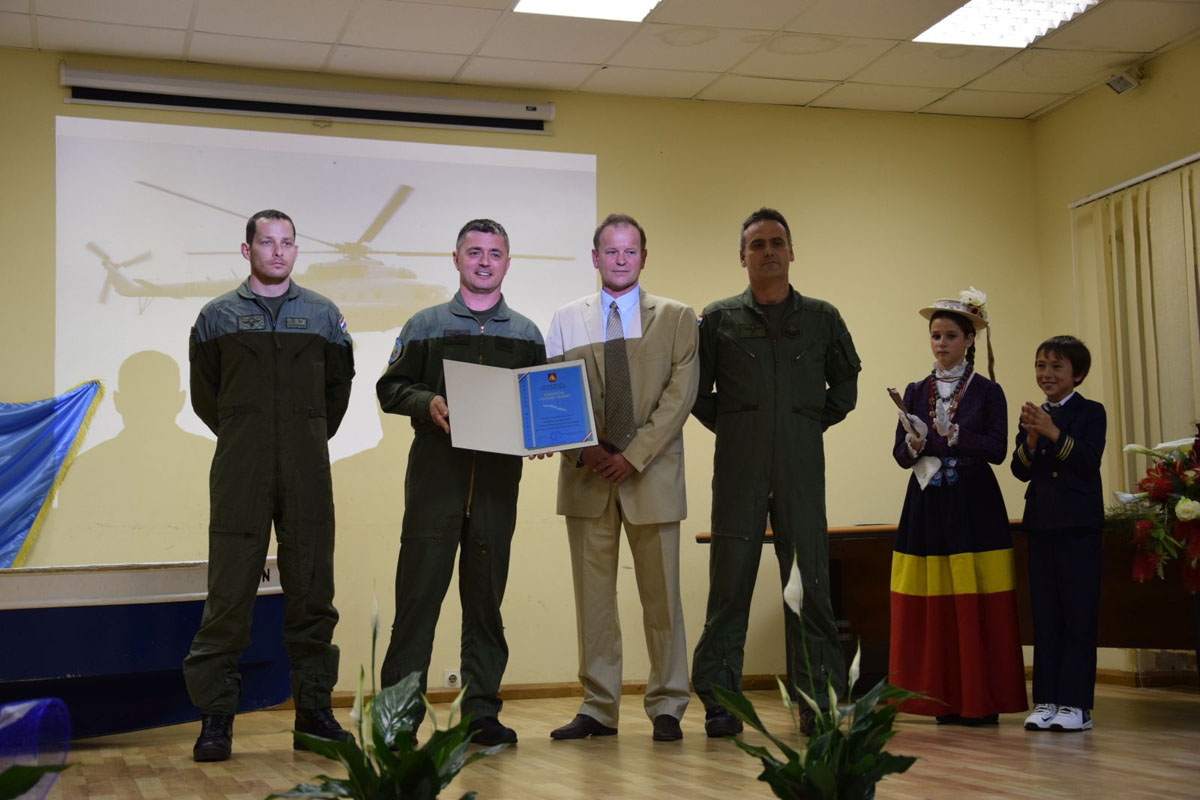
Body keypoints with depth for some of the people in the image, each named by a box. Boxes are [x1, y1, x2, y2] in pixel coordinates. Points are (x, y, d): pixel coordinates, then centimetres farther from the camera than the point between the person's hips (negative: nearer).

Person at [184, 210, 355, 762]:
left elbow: (339, 385, 17)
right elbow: (204, 393, 14)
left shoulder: (323, 315, 12)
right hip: (240, 475, -1)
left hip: (307, 474, 2)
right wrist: (242, 437, 12)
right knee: (229, 593, -4)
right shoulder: (218, 316, 9)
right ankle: (215, 718, 3)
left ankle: (313, 711, 11)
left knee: (311, 590, 3)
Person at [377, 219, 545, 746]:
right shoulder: (425, 325, 11)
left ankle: (482, 712, 13)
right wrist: (427, 403, -11)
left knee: (486, 597, 6)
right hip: (437, 472, -2)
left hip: (498, 479, 2)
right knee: (419, 589, -5)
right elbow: (390, 387, 7)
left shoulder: (526, 335, 17)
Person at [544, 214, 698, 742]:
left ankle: (667, 707, 12)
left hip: (653, 475, -2)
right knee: (592, 595, 5)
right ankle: (598, 708, 13)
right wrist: (586, 450, -11)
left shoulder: (676, 318, 7)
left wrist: (635, 455, -12)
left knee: (661, 595, 2)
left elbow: (680, 395, -3)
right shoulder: (567, 320, 11)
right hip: (588, 477, 2)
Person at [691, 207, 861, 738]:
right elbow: (696, 390, 13)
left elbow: (846, 382, 22)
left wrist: (817, 423, 11)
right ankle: (719, 704, 6)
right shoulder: (718, 319, 9)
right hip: (738, 469, -1)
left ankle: (818, 703, 7)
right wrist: (728, 428, 5)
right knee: (729, 583, -1)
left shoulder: (822, 318, 12)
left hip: (801, 467, 1)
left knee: (810, 583, 0)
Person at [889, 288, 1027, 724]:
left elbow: (997, 448, -6)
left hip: (973, 505, -3)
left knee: (975, 605, -6)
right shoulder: (916, 392, 13)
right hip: (927, 504, 3)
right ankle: (946, 700, 6)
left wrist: (952, 435, -16)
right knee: (930, 604, -1)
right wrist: (913, 444, -12)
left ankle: (981, 700, 0)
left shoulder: (987, 391, 4)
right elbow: (900, 454, 9)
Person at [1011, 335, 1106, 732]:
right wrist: (1032, 439, -14)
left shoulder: (1091, 412, 0)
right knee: (1045, 614, 7)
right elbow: (1020, 470, 4)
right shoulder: (1033, 416, 11)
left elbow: (1090, 461, -13)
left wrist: (1053, 433, -21)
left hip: (1079, 524, -4)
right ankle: (1046, 700, 12)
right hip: (1041, 522, 4)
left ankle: (1075, 703, 4)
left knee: (1079, 613, -1)